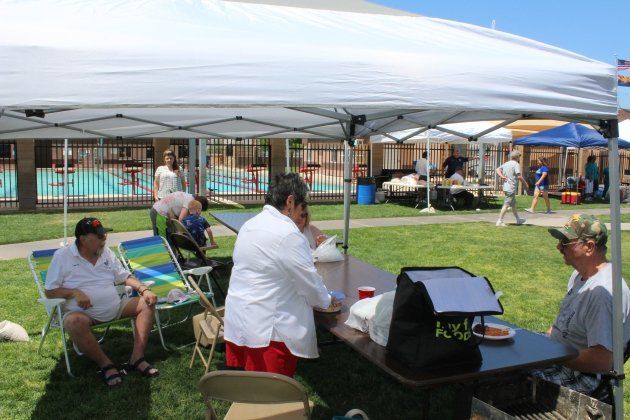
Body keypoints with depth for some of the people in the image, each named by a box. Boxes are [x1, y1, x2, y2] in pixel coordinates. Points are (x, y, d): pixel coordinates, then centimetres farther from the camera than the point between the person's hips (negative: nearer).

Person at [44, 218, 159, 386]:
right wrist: (74, 292, -22)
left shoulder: (106, 252, 13)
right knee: (74, 322, -39)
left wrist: (144, 289, -4)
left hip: (115, 307, 5)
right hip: (83, 312, -5)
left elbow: (125, 277, 14)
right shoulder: (63, 256, -2)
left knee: (147, 303, -10)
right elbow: (50, 291, -3)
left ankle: (137, 357, -18)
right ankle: (105, 364, -23)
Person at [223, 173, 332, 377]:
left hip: (239, 321, 9)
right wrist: (326, 301, 9)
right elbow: (309, 280, -12)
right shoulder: (287, 234, -19)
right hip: (267, 329, -9)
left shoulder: (250, 225, 10)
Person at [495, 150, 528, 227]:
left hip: (506, 186, 9)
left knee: (513, 204, 20)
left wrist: (502, 176, -1)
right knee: (506, 205, -7)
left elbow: (498, 169, 9)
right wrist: (525, 183, -5)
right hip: (511, 188, -9)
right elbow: (519, 176, -18)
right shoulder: (516, 164, -12)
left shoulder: (506, 163, 12)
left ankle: (518, 220, 33)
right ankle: (499, 221, -9)